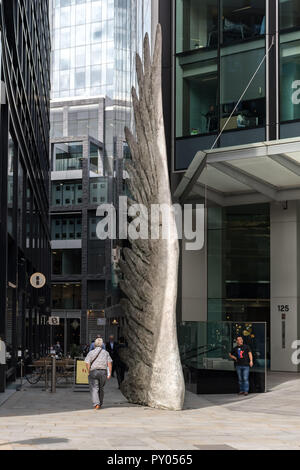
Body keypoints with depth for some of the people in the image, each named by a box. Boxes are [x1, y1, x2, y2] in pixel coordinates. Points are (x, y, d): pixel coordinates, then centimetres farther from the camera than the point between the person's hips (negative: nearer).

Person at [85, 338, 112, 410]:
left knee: (94, 389, -4)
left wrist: (89, 372, 1)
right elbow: (109, 363, 1)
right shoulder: (105, 352, 9)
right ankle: (100, 404, 25)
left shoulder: (91, 353, 4)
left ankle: (96, 404, -19)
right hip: (103, 372, 2)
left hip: (93, 372, -2)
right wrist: (109, 373, 0)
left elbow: (87, 363, -6)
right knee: (101, 389, 16)